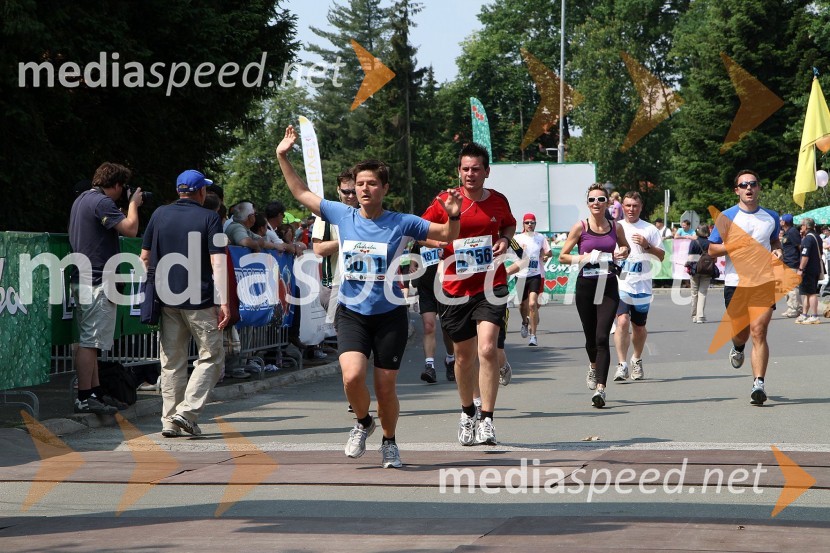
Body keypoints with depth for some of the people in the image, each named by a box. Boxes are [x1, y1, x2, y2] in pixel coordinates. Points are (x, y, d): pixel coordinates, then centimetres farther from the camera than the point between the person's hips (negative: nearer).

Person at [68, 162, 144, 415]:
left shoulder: (82, 199, 18)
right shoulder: (101, 202, -14)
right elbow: (130, 228, -21)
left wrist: (130, 205, 20)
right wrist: (133, 204, -4)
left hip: (83, 278, 11)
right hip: (97, 281, -11)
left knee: (90, 340, 14)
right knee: (90, 341, -10)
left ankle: (95, 392, 19)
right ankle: (84, 398, -10)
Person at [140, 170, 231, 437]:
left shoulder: (160, 215, 8)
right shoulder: (209, 218, -4)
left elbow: (144, 257, 11)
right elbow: (217, 262, -13)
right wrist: (224, 301, -15)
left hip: (167, 301, 4)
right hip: (200, 301, -4)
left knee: (172, 362, 10)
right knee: (211, 357, 5)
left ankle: (169, 420, 8)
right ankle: (187, 411, -8)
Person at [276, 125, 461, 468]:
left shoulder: (401, 223, -3)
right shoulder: (342, 215, 2)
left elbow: (447, 235, 6)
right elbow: (301, 193, 13)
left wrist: (454, 216, -14)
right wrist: (283, 157, 11)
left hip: (389, 314, -1)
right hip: (351, 313, 1)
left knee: (385, 389, 2)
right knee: (352, 376, -21)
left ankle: (389, 441, 30)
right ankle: (363, 422, 11)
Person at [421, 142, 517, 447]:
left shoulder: (498, 201, 3)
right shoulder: (445, 201, -3)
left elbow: (510, 224, 24)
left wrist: (505, 240, 2)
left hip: (490, 286, -1)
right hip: (456, 288, 1)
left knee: (487, 349, -19)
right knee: (464, 356, 12)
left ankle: (486, 421, -15)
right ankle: (467, 413, 36)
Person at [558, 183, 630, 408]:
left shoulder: (616, 227, 4)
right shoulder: (580, 227, -1)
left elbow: (625, 247, 23)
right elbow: (562, 256, 2)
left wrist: (623, 252, 0)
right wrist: (582, 258, -15)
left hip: (608, 287, 0)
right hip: (586, 286, 0)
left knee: (602, 337, -13)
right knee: (591, 337, 12)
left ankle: (600, 388, -18)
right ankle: (594, 367, 47)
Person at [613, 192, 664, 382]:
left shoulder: (650, 230, 6)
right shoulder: (615, 227, 8)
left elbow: (661, 256, 6)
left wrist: (647, 246, -11)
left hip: (642, 286, 1)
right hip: (620, 285, -1)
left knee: (639, 326, 11)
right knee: (622, 321, -19)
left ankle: (637, 360, 34)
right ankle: (622, 365, -19)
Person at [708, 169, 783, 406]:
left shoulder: (771, 217, 9)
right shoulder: (727, 217, 0)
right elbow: (712, 249, 2)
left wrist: (778, 251, 4)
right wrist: (734, 245, -14)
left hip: (764, 281, 0)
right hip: (735, 282, 0)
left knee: (758, 331, -13)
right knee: (740, 333, 11)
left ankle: (758, 384, -16)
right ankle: (738, 348, 50)